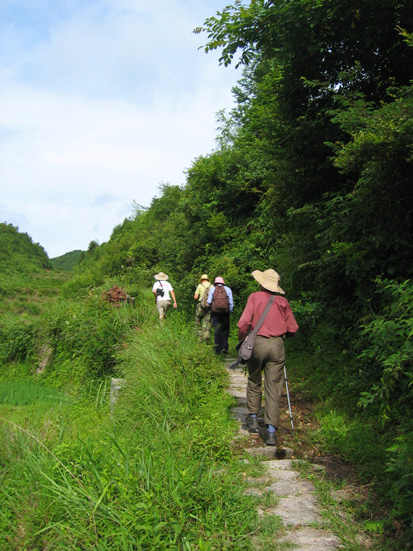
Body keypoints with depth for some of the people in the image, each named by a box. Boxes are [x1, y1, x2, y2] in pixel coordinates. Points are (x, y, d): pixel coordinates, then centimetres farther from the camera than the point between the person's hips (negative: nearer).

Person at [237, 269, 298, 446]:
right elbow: (292, 328, 6)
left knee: (254, 382, 20)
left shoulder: (255, 297, 0)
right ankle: (271, 431, 1)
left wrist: (242, 340, 7)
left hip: (258, 343, -1)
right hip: (277, 345, 1)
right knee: (274, 388, 3)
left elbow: (243, 323, -9)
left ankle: (252, 418, 28)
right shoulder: (282, 301, 6)